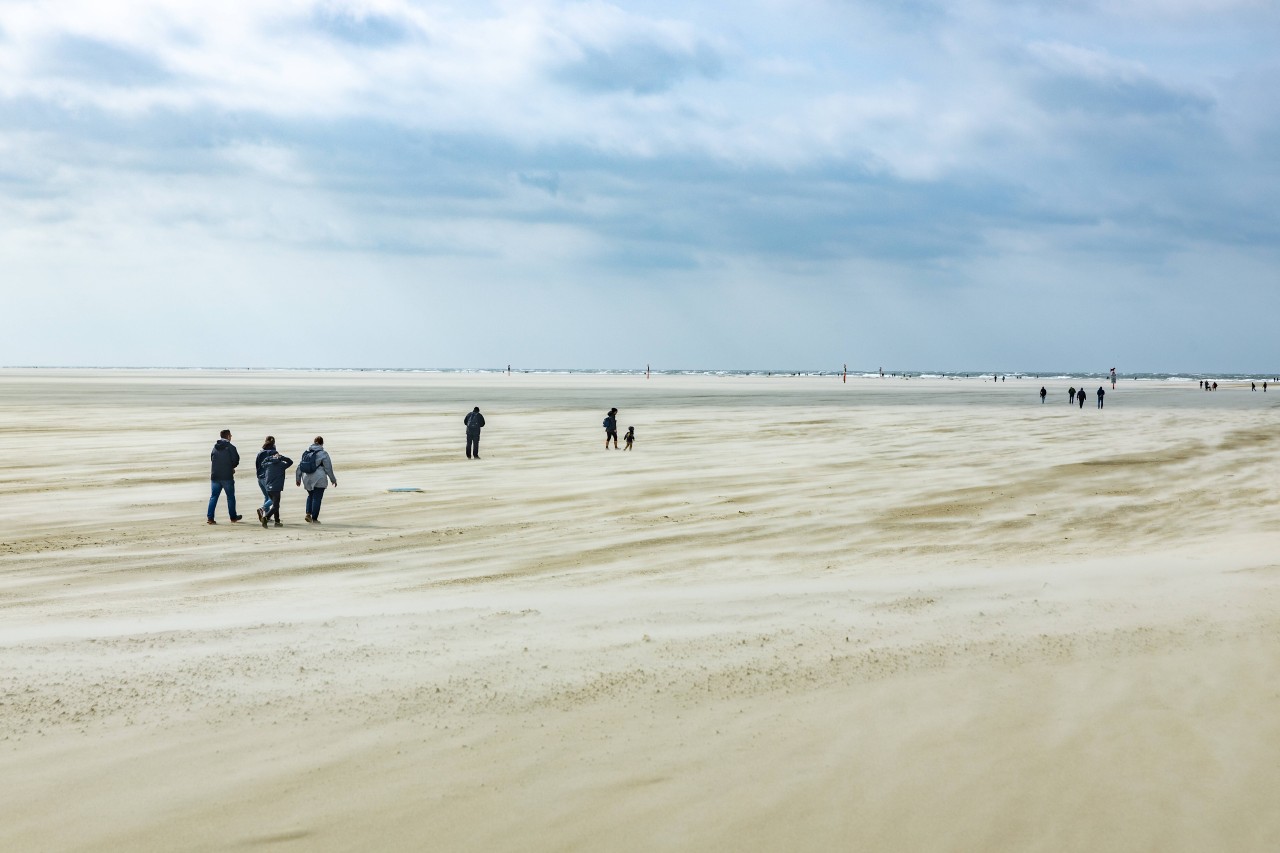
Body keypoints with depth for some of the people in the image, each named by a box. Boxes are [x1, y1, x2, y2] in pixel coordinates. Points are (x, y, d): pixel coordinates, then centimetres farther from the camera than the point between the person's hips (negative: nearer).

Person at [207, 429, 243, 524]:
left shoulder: (215, 447, 7)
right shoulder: (231, 447, -8)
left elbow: (212, 460, 12)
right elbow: (236, 461, -11)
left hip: (215, 476, 4)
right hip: (227, 477, -4)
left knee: (213, 496, 6)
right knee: (230, 497, 9)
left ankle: (209, 517, -3)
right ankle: (233, 517, 16)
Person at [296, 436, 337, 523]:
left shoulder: (306, 452, 6)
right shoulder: (323, 454, -9)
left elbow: (299, 467, 10)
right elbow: (328, 469, -7)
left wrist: (298, 478, 19)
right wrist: (333, 480, 4)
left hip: (307, 479, 5)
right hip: (319, 479, -5)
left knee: (310, 496, 23)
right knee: (317, 498, 3)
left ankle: (308, 513, 8)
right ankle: (314, 519, 4)